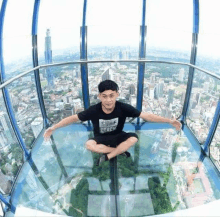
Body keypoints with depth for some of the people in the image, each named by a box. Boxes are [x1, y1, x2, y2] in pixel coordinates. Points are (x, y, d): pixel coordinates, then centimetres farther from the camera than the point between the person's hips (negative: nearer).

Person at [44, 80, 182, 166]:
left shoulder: (123, 108, -26)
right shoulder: (94, 110, -26)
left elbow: (147, 116, -24)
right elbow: (73, 118, -16)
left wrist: (169, 121, -29)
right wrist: (53, 127, -19)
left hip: (118, 137, 1)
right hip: (101, 139, 0)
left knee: (134, 138, -30)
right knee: (89, 145, -34)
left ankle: (107, 157, -16)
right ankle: (121, 151, -14)